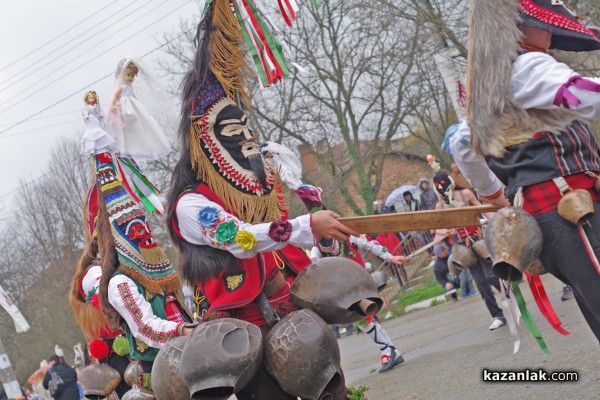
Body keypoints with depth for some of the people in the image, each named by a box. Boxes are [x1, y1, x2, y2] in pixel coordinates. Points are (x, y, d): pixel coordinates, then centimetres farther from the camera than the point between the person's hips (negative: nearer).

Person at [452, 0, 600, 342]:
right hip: (572, 209, -10)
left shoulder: (486, 85, 23)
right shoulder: (525, 68, -7)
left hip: (539, 214, 10)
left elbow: (461, 145, 36)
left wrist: (492, 192, 43)